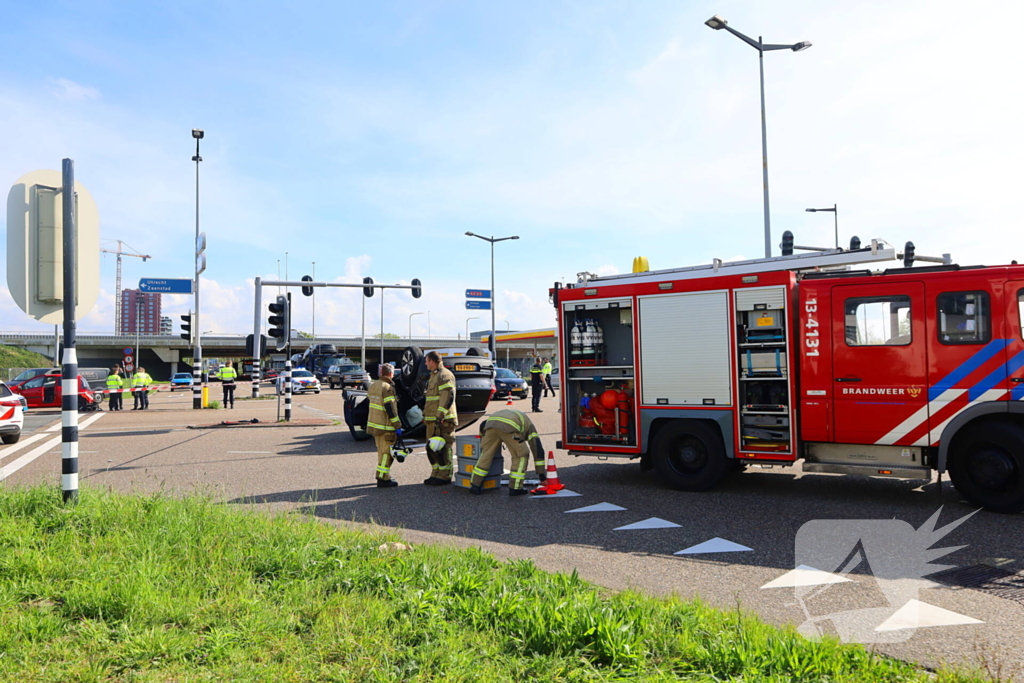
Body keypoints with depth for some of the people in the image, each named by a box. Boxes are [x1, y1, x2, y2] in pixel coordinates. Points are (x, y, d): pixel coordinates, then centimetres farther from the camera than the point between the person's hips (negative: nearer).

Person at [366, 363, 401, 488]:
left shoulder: (373, 385, 11)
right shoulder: (388, 388, -16)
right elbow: (391, 409, -20)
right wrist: (398, 427, -15)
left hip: (373, 423, 9)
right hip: (385, 426, -9)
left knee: (381, 451, 19)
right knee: (386, 452, -3)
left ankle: (384, 476, 28)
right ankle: (383, 479, -3)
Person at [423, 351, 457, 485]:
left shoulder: (444, 375, -12)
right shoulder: (434, 375, 22)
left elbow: (448, 397, -21)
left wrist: (440, 416, -25)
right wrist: (425, 414, 27)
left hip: (443, 420, -11)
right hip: (432, 420, 11)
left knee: (442, 449, -8)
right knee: (432, 448, 14)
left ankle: (444, 476, -3)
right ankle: (436, 475, 21)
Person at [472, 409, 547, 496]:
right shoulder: (529, 426, 33)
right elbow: (537, 448, 24)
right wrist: (541, 472, 25)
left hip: (492, 425, 4)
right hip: (509, 427, -4)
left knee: (486, 455, 19)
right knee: (521, 456, 13)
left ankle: (475, 486, 17)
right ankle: (515, 488, 13)